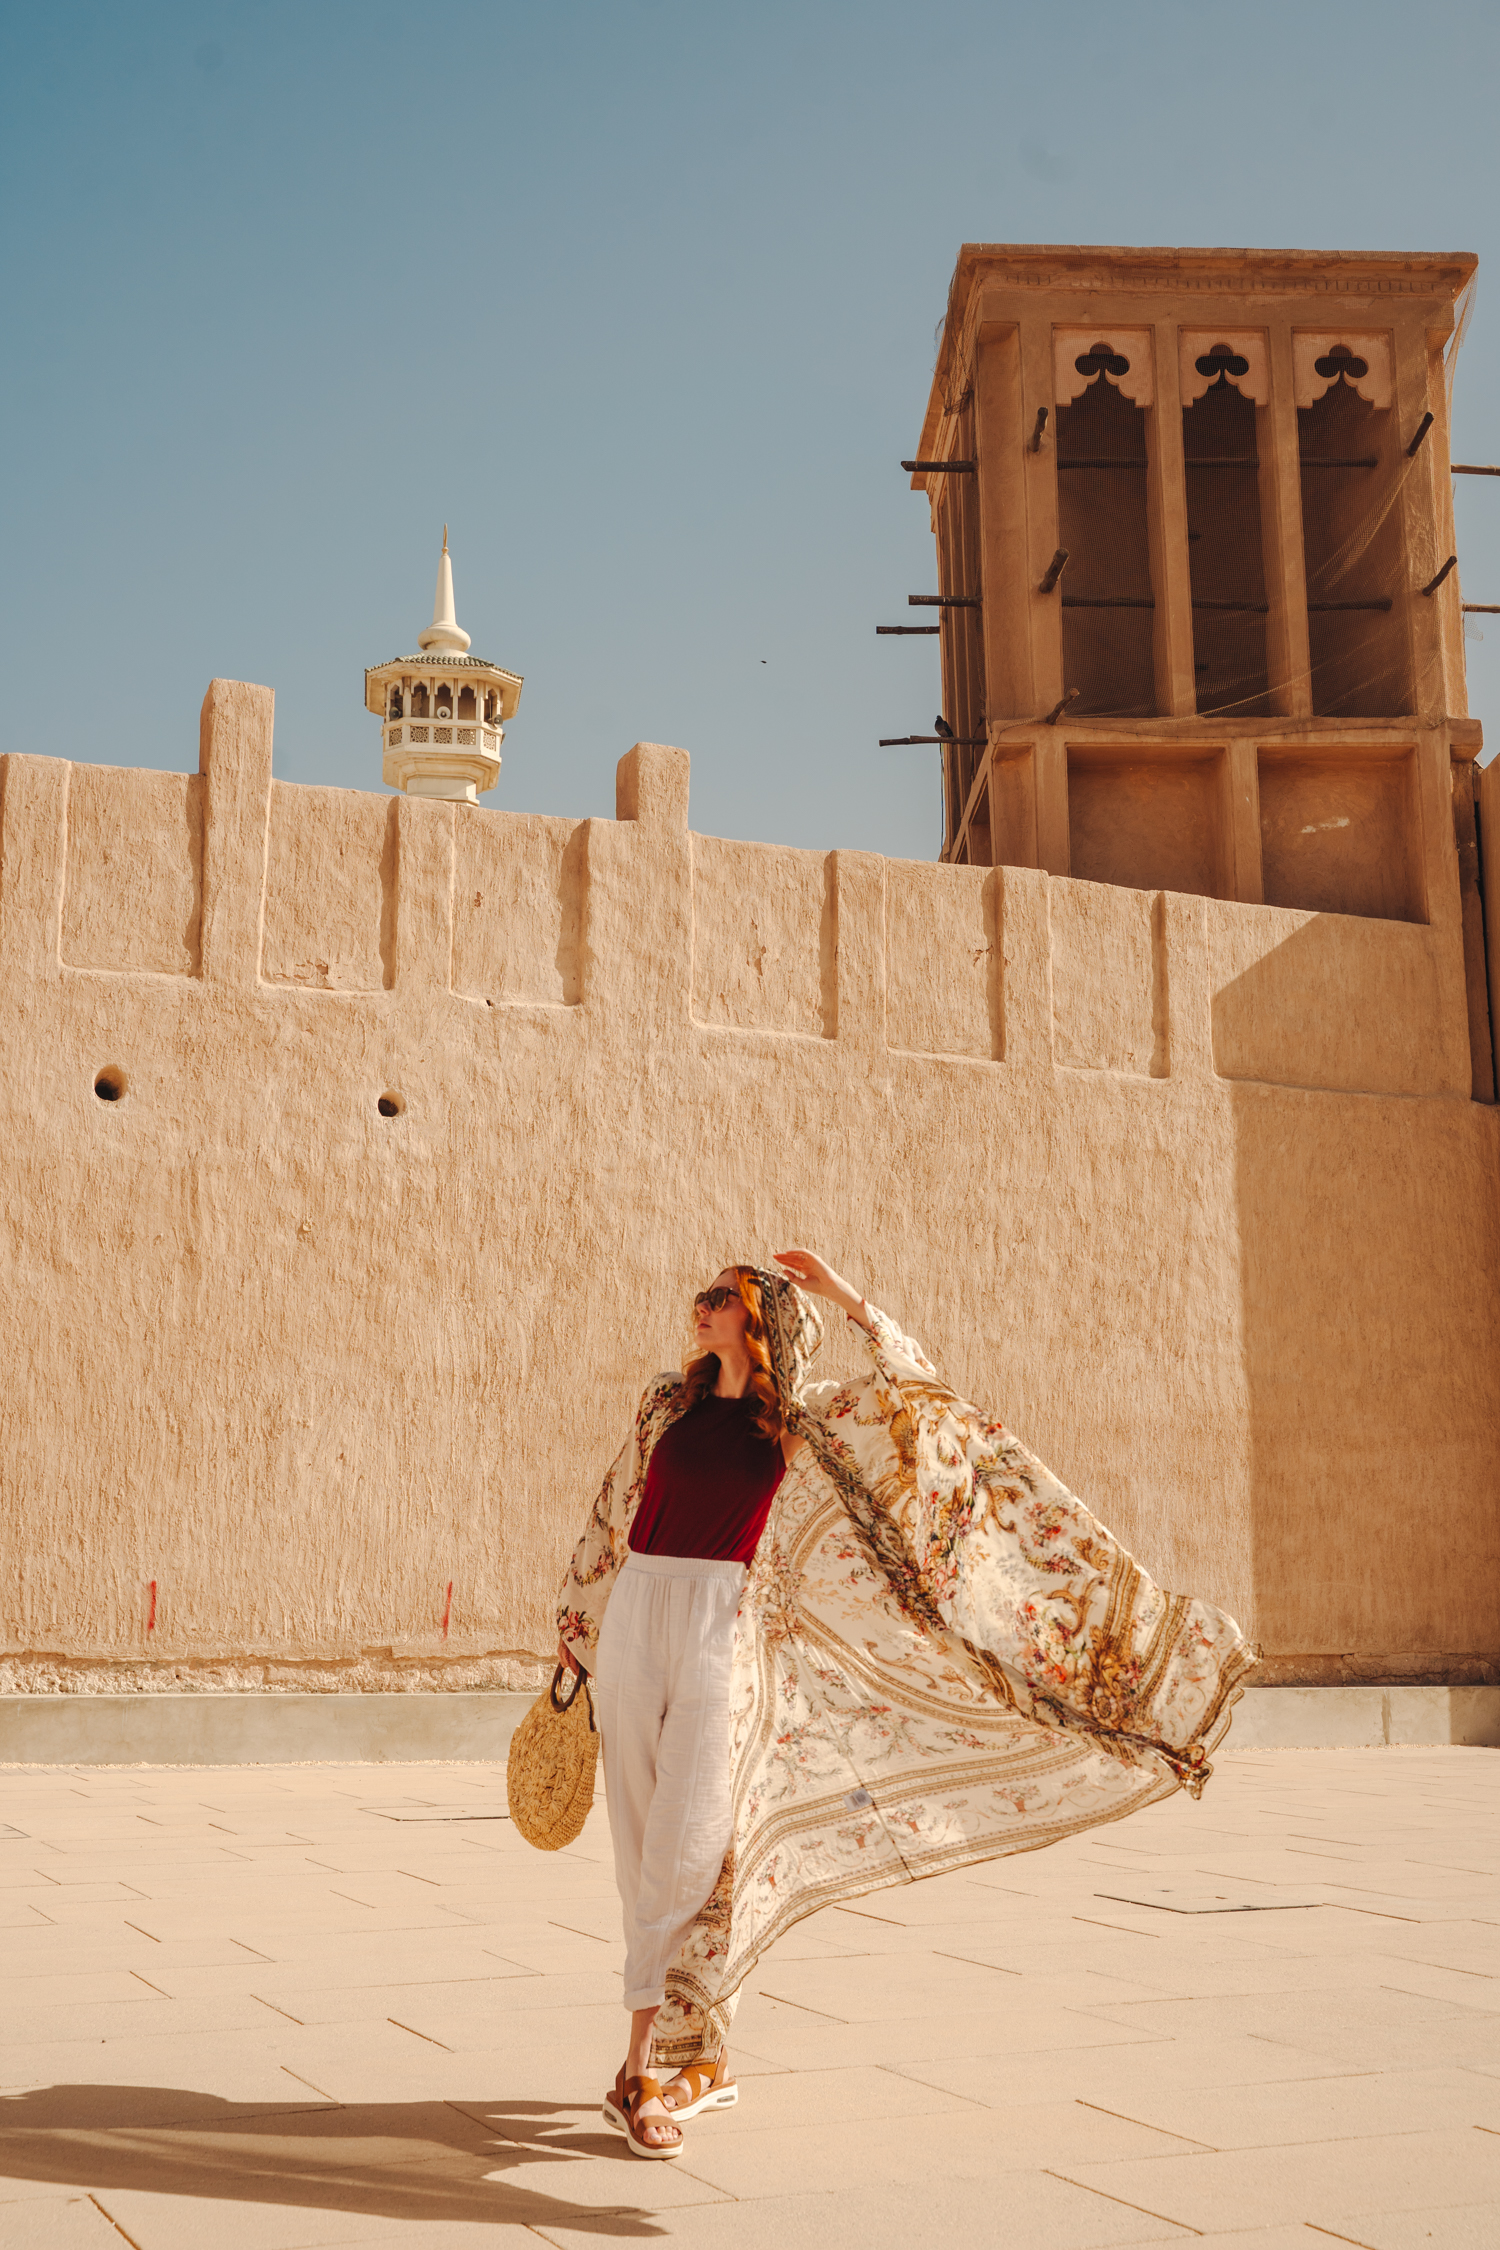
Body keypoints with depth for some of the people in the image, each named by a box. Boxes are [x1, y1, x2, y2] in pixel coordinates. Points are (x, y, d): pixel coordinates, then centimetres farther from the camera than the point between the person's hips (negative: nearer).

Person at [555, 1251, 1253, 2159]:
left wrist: (842, 1292, 2)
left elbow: (917, 1385, 2)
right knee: (642, 1846, 5)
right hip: (632, 1616, 3)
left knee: (688, 1845, -11)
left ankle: (642, 2067, -3)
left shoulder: (802, 1415, 7)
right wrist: (574, 1627, 25)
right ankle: (706, 2060, 19)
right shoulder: (670, 1401, 14)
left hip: (720, 1625, -3)